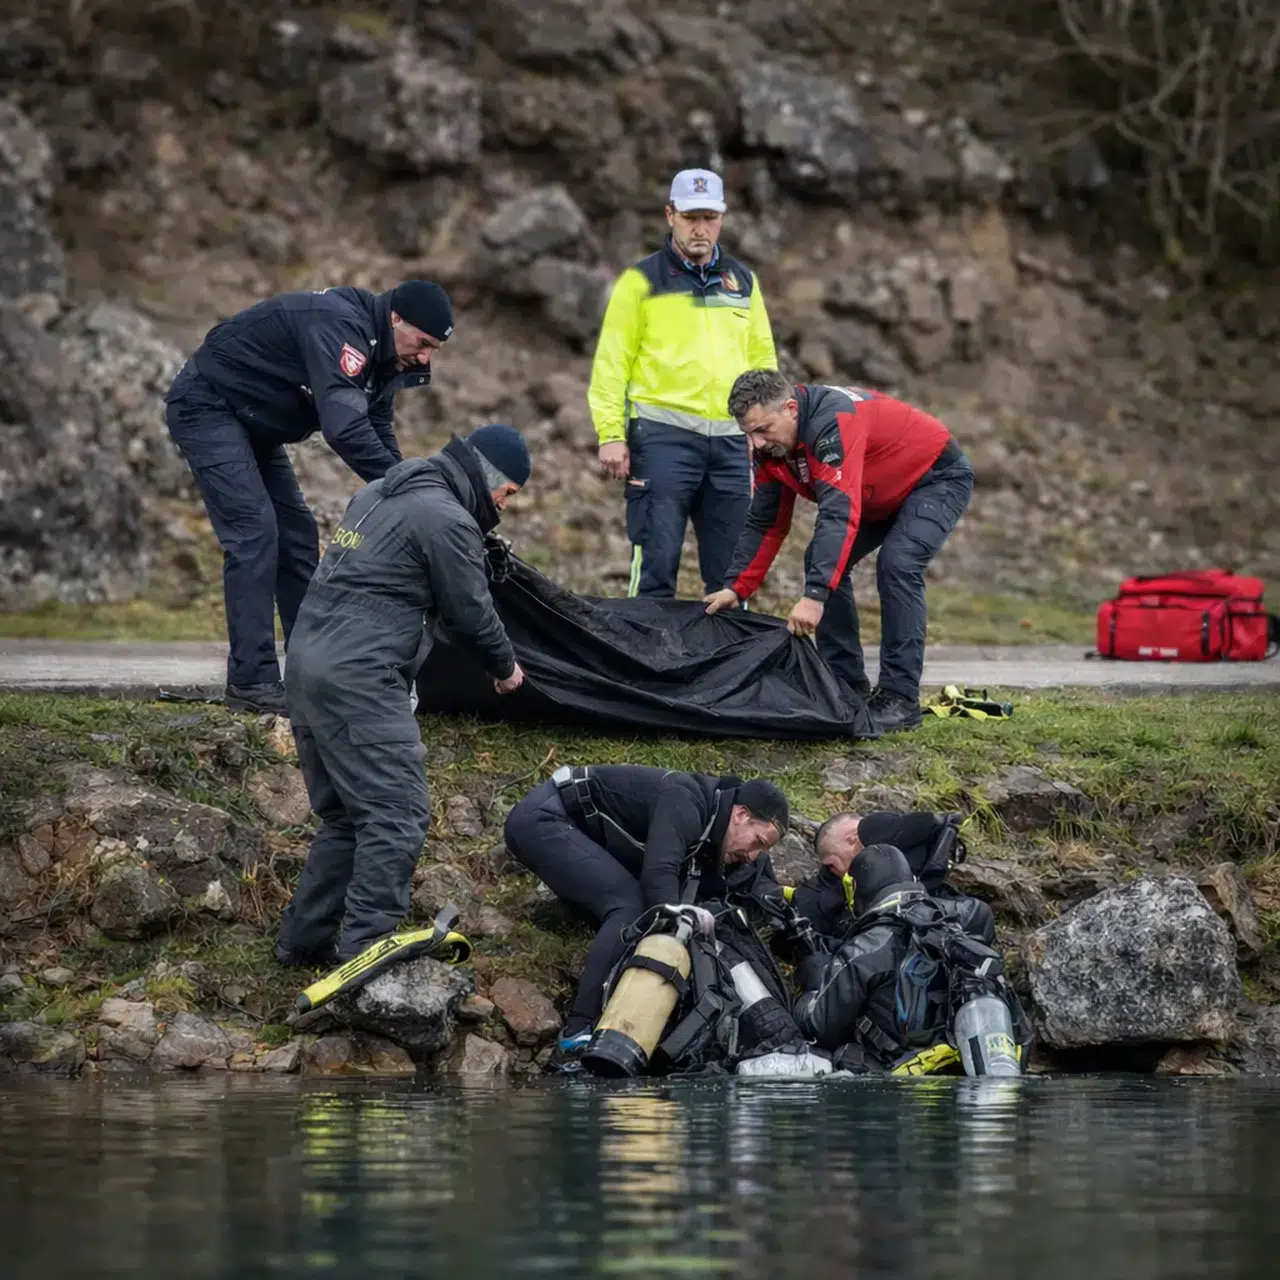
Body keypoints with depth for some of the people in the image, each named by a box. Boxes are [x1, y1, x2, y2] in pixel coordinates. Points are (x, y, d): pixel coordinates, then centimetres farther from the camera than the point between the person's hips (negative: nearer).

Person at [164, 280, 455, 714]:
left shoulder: (377, 351, 2)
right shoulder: (339, 324, -30)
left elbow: (379, 433, 7)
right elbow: (345, 429, -38)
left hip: (252, 424, 10)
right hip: (205, 406, -10)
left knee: (296, 534, 7)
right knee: (254, 531, -18)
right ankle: (250, 682, -18)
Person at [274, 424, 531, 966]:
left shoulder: (378, 494, 21)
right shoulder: (447, 519, -8)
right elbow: (472, 613, -2)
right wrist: (505, 667, 16)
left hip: (308, 663, 10)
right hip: (358, 678, -10)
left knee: (346, 815, 17)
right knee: (397, 817, -11)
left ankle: (304, 937, 18)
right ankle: (365, 952, -18)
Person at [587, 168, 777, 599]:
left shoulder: (742, 282, 17)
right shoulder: (642, 281, 3)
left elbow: (763, 360, 21)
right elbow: (610, 364, -1)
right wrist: (611, 435, -10)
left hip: (731, 440, 4)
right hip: (663, 437, -4)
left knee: (731, 571, 6)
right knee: (657, 562, -8)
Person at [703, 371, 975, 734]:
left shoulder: (833, 421, -37)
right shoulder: (773, 445, -10)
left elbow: (840, 514, -45)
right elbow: (764, 523, 0)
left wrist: (814, 596, -51)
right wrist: (735, 588, -11)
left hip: (938, 477, -9)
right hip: (882, 495, 9)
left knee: (896, 563, -27)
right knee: (823, 560, -2)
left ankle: (900, 698, -22)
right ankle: (847, 686, 5)